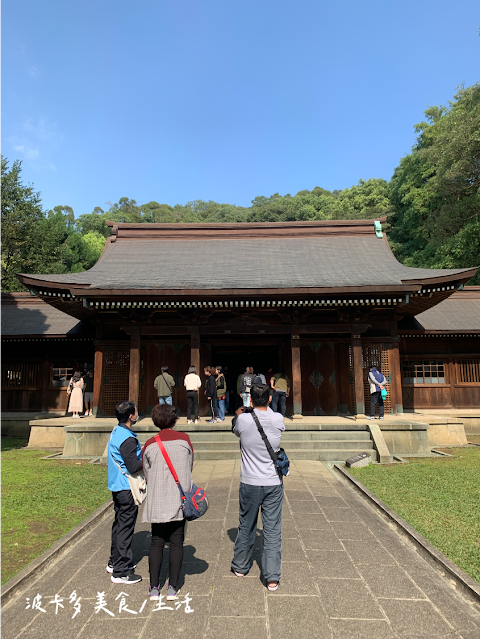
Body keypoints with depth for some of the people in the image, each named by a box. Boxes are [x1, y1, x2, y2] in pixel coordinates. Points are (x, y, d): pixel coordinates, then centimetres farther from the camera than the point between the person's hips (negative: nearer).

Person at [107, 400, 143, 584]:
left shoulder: (116, 432, 6)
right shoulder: (127, 439, -25)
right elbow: (134, 467, -24)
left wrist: (142, 454, 8)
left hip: (117, 486, 10)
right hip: (127, 489, -10)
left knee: (119, 524, 21)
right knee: (125, 528, 0)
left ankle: (114, 562, 35)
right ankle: (121, 572, 10)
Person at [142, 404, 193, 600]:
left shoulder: (149, 445, -4)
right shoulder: (184, 440, -4)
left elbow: (147, 475, 6)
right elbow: (189, 467, 7)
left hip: (157, 502, 1)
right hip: (180, 501, 0)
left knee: (157, 542, 12)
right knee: (176, 543, 10)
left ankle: (154, 587, 16)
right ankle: (172, 587, 13)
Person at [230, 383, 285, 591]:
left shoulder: (243, 420, -12)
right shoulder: (278, 420, -9)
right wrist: (265, 404, 25)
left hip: (250, 483, 0)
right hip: (273, 483, 0)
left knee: (246, 526, 17)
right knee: (272, 530, 7)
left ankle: (240, 566, 35)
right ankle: (272, 578, 12)